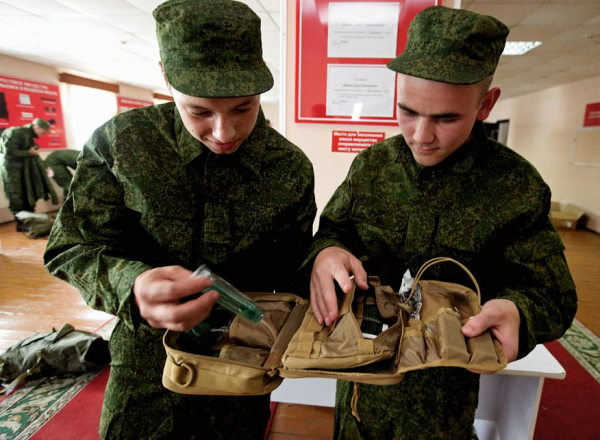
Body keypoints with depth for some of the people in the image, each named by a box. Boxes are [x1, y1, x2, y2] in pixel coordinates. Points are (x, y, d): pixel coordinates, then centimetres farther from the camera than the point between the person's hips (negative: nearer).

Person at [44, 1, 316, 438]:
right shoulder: (121, 141, -15)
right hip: (146, 362, 0)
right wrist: (131, 285, -32)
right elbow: (74, 247, -11)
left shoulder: (292, 169, -14)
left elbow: (291, 275, -4)